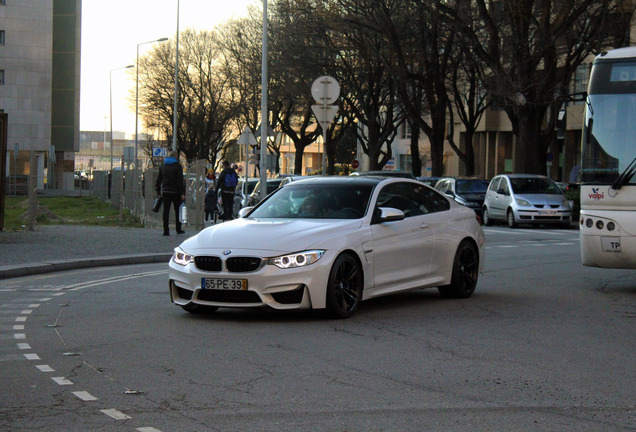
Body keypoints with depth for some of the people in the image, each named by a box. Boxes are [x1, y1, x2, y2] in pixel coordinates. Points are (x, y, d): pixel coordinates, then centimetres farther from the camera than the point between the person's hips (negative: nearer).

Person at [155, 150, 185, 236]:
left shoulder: (163, 166, 9)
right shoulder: (177, 166, -5)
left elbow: (158, 180, 12)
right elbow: (180, 181, -10)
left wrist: (158, 191, 17)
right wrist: (182, 193, -9)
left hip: (165, 191, 3)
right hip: (175, 192, -3)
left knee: (166, 211, 2)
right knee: (178, 211, 10)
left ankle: (166, 230, -4)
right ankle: (178, 229, 15)